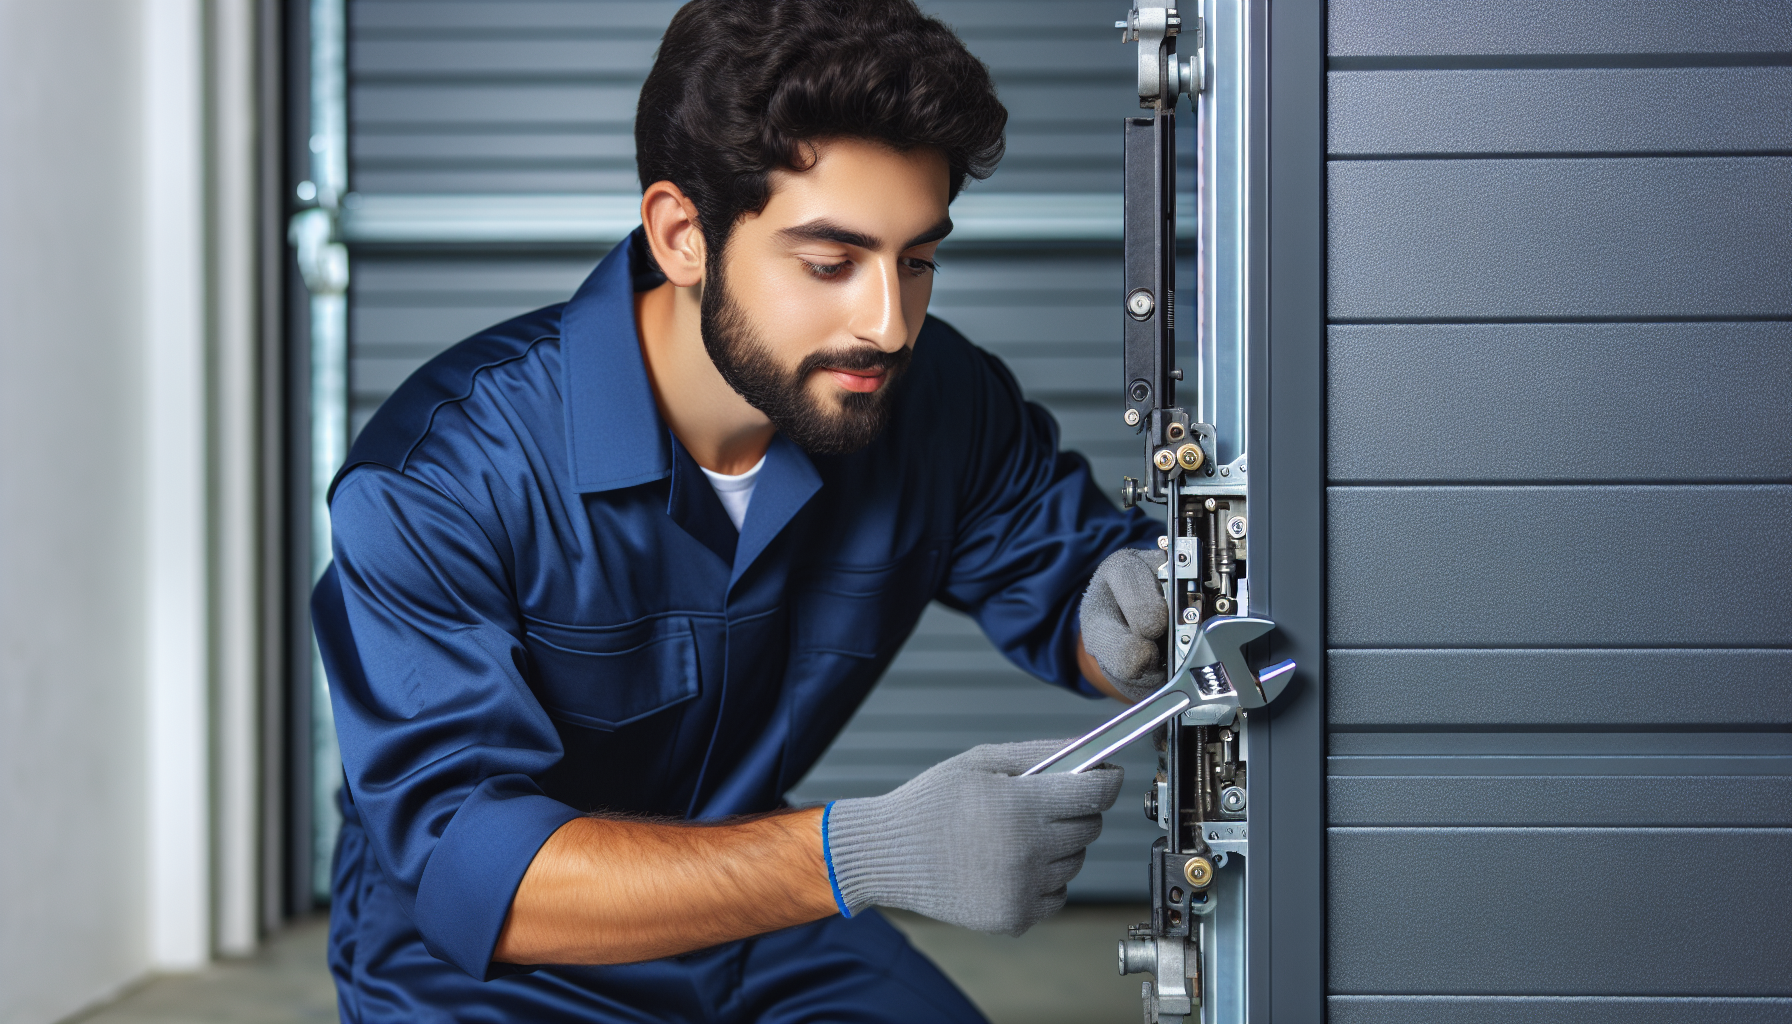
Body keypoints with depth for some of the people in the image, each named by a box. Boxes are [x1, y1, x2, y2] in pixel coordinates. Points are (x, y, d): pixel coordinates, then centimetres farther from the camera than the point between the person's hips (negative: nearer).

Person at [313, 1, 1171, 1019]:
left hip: (764, 940, 4)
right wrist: (869, 853, -46)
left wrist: (1113, 620, -21)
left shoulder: (938, 400, -10)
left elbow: (1068, 557, 7)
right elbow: (466, 863, -34)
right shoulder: (436, 476, -26)